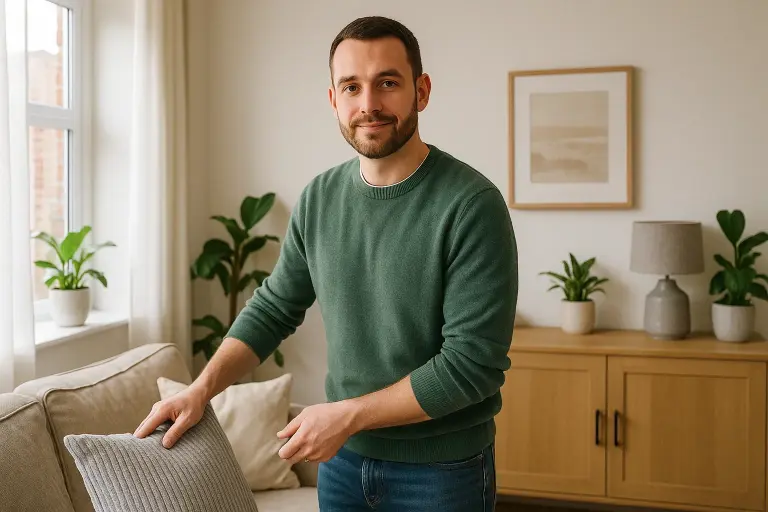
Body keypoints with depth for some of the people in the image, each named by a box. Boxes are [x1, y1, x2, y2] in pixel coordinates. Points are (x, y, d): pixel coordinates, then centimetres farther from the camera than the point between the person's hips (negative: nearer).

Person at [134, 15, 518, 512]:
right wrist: (202, 389, -5)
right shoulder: (319, 199, -2)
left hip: (441, 469, -5)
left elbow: (474, 362, -21)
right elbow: (273, 307, 7)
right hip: (341, 456, 5)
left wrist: (347, 414, -19)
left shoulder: (472, 204, -19)